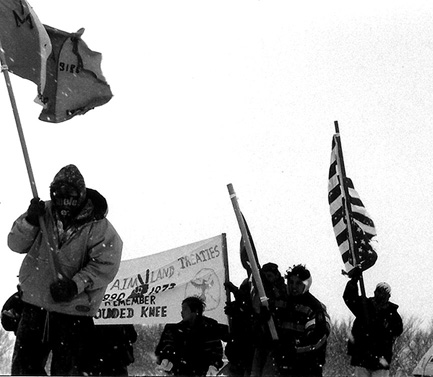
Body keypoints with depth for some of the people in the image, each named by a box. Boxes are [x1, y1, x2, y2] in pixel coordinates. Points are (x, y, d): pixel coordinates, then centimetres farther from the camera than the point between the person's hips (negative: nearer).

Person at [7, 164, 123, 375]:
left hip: (74, 309, -4)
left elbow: (105, 265, -14)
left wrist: (76, 284, -25)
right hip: (35, 304, 4)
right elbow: (16, 244, 1)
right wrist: (30, 221, -17)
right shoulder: (44, 213, 0)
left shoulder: (98, 226, -11)